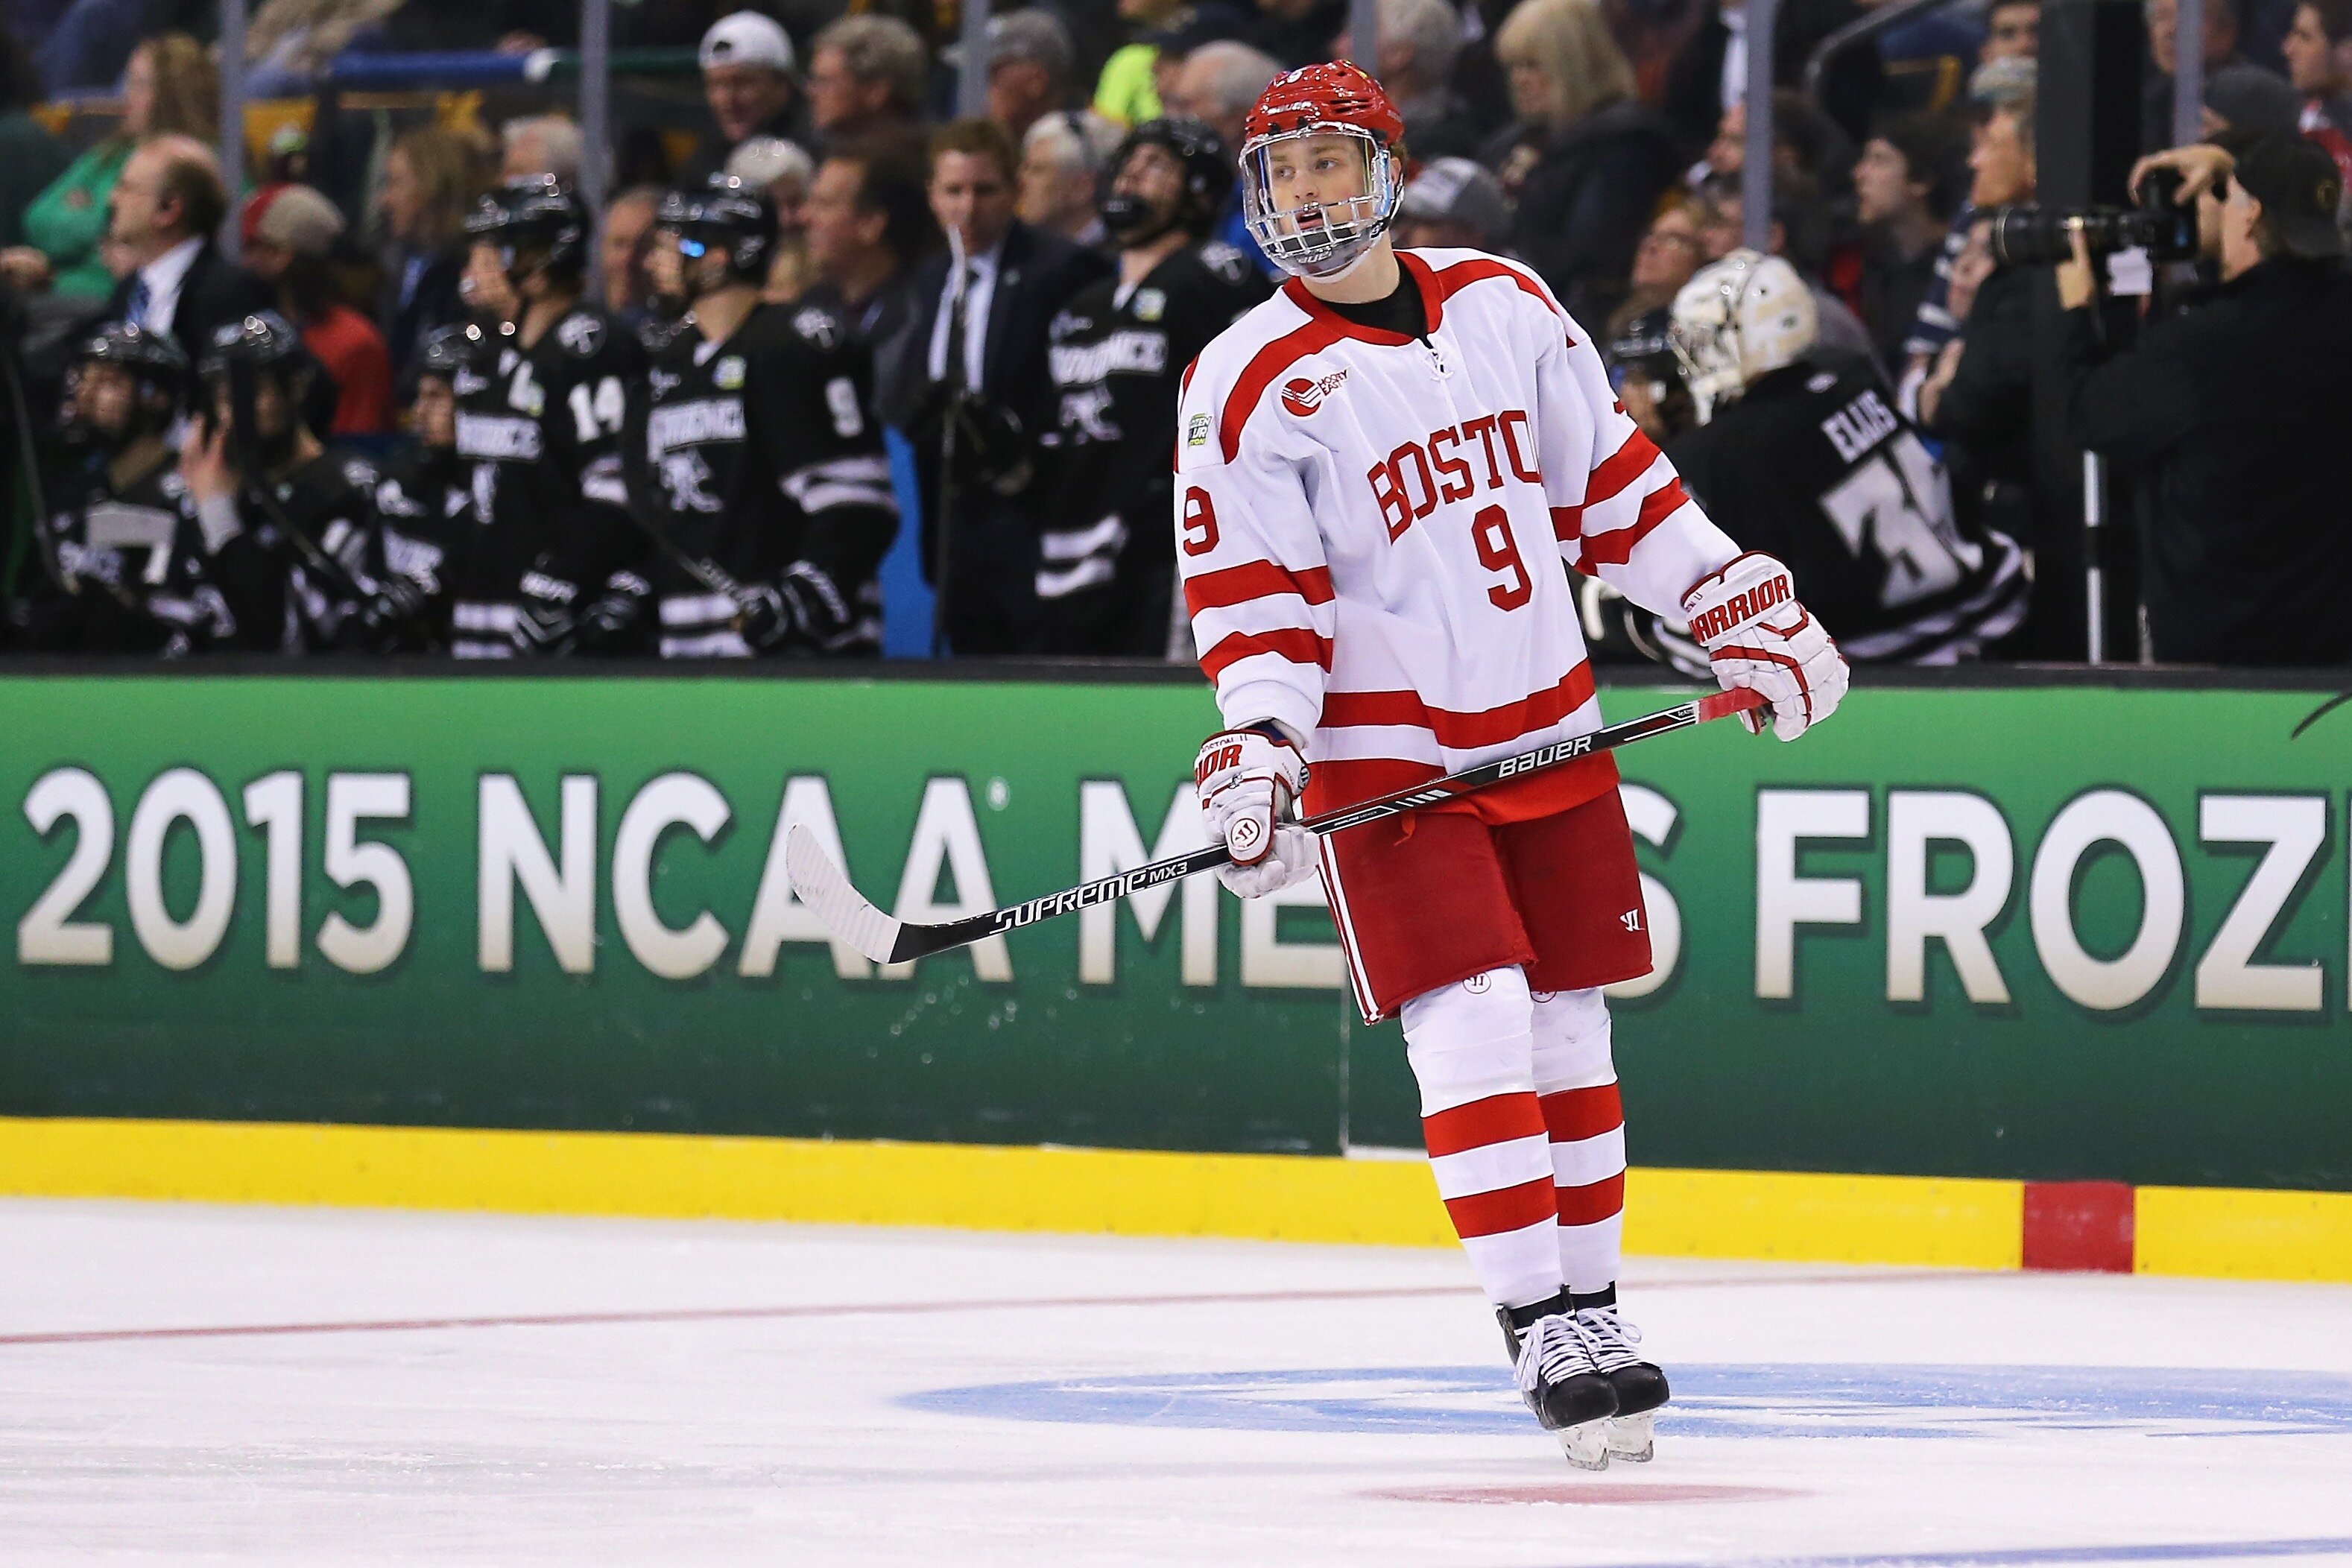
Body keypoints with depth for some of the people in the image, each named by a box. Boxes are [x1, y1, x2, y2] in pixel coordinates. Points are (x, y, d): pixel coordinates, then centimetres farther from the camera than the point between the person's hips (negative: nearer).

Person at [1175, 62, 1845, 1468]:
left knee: (1569, 1030, 9)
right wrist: (1260, 746, -23)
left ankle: (1592, 1304, 21)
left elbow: (1612, 477, 12)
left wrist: (1739, 603, 9)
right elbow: (1256, 600, -10)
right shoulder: (1252, 385, -9)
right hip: (1386, 756, -4)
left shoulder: (1507, 304, 3)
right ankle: (1540, 1331, -13)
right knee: (1473, 1026, -15)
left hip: (1550, 734, 4)